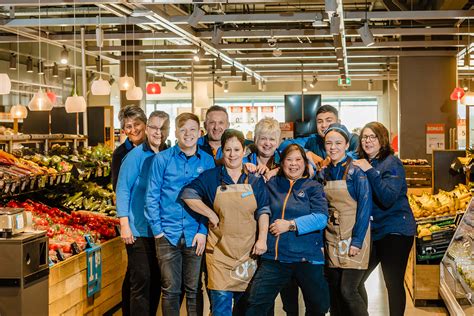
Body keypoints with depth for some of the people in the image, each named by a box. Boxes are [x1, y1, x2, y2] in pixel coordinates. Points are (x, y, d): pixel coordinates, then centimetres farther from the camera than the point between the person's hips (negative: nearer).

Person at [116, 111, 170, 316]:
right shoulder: (136, 156, -6)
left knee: (156, 281, 12)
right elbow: (123, 189, -7)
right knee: (141, 281, -3)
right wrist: (124, 224, -12)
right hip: (139, 230, -5)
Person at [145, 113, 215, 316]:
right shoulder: (162, 159, 0)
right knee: (170, 290, 3)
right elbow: (152, 197, 1)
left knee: (194, 290, 9)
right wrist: (157, 230, -4)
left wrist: (203, 231, -5)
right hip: (168, 234, -1)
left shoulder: (207, 161, 4)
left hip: (195, 236, 1)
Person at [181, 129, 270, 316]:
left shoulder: (255, 180, 6)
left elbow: (263, 211, 6)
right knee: (221, 301, -10)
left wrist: (262, 238, -6)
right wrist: (211, 215, -8)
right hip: (220, 251, -2)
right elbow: (188, 195, -4)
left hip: (248, 250, 2)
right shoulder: (211, 177, 1)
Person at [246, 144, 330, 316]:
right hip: (274, 257, 2)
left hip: (306, 258, -1)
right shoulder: (272, 184, 14)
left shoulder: (313, 187, 4)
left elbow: (321, 218, -9)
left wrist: (290, 225, -16)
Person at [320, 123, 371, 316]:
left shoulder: (356, 172, -7)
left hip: (352, 237, -6)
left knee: (348, 290, -11)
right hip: (331, 239, 6)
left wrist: (357, 241, -17)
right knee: (334, 292, 8)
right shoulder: (323, 174, 10)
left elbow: (365, 207, -11)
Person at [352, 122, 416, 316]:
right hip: (372, 232, 7)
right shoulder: (361, 163, 9)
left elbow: (388, 199, -23)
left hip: (395, 232, -7)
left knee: (393, 284, -1)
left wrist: (370, 172, -25)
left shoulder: (391, 163, -11)